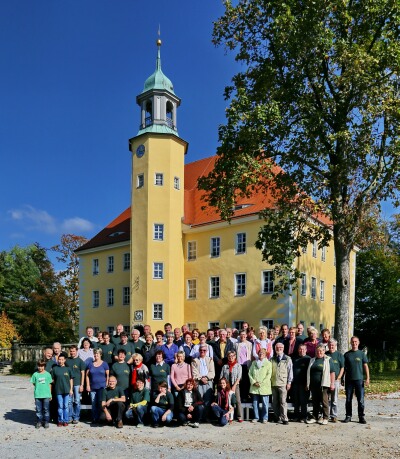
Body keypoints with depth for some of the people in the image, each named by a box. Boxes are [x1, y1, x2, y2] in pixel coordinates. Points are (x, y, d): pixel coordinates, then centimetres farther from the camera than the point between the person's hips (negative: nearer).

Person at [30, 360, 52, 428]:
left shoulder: (48, 374, 1)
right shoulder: (35, 374, 1)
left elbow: (50, 384, 6)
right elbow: (34, 383, 9)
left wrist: (50, 394, 6)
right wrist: (38, 388, -1)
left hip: (46, 395, 0)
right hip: (37, 395, 0)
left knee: (46, 409, 5)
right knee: (38, 409, 7)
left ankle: (46, 422, 15)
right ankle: (39, 421, 19)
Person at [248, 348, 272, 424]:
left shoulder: (268, 363, 2)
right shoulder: (254, 363, 14)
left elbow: (269, 375, -5)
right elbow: (250, 373, 9)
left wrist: (261, 383, -11)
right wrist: (253, 382, -6)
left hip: (264, 387, -3)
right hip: (254, 387, 3)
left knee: (265, 403, 0)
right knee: (255, 403, 7)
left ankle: (265, 418, 10)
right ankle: (256, 417, 18)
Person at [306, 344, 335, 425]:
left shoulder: (328, 360, 0)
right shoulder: (312, 360, 16)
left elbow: (332, 372, -4)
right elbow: (309, 372, 20)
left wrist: (332, 383, -10)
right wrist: (308, 384, 16)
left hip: (323, 385, -5)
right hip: (313, 385, 5)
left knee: (324, 401, 0)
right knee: (315, 402, 10)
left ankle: (325, 418, 8)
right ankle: (315, 417, 17)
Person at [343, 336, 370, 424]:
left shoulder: (362, 354, 4)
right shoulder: (347, 354, 7)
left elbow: (365, 366, 3)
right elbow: (344, 367, 11)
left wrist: (367, 378, -5)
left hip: (359, 379, -1)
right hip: (348, 380, 1)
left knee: (360, 400, -1)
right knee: (348, 399, 6)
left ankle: (361, 417, 8)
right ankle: (348, 416, 16)